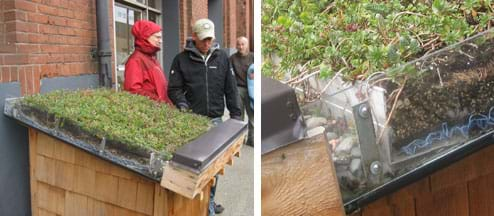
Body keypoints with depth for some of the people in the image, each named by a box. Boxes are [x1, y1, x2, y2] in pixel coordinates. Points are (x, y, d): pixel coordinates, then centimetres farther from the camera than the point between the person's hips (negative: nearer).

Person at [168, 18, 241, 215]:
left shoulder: (222, 57, 7)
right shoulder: (181, 59, 0)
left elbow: (230, 88, 9)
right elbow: (174, 88, 0)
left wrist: (235, 114, 5)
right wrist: (182, 104, -18)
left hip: (216, 120, 3)